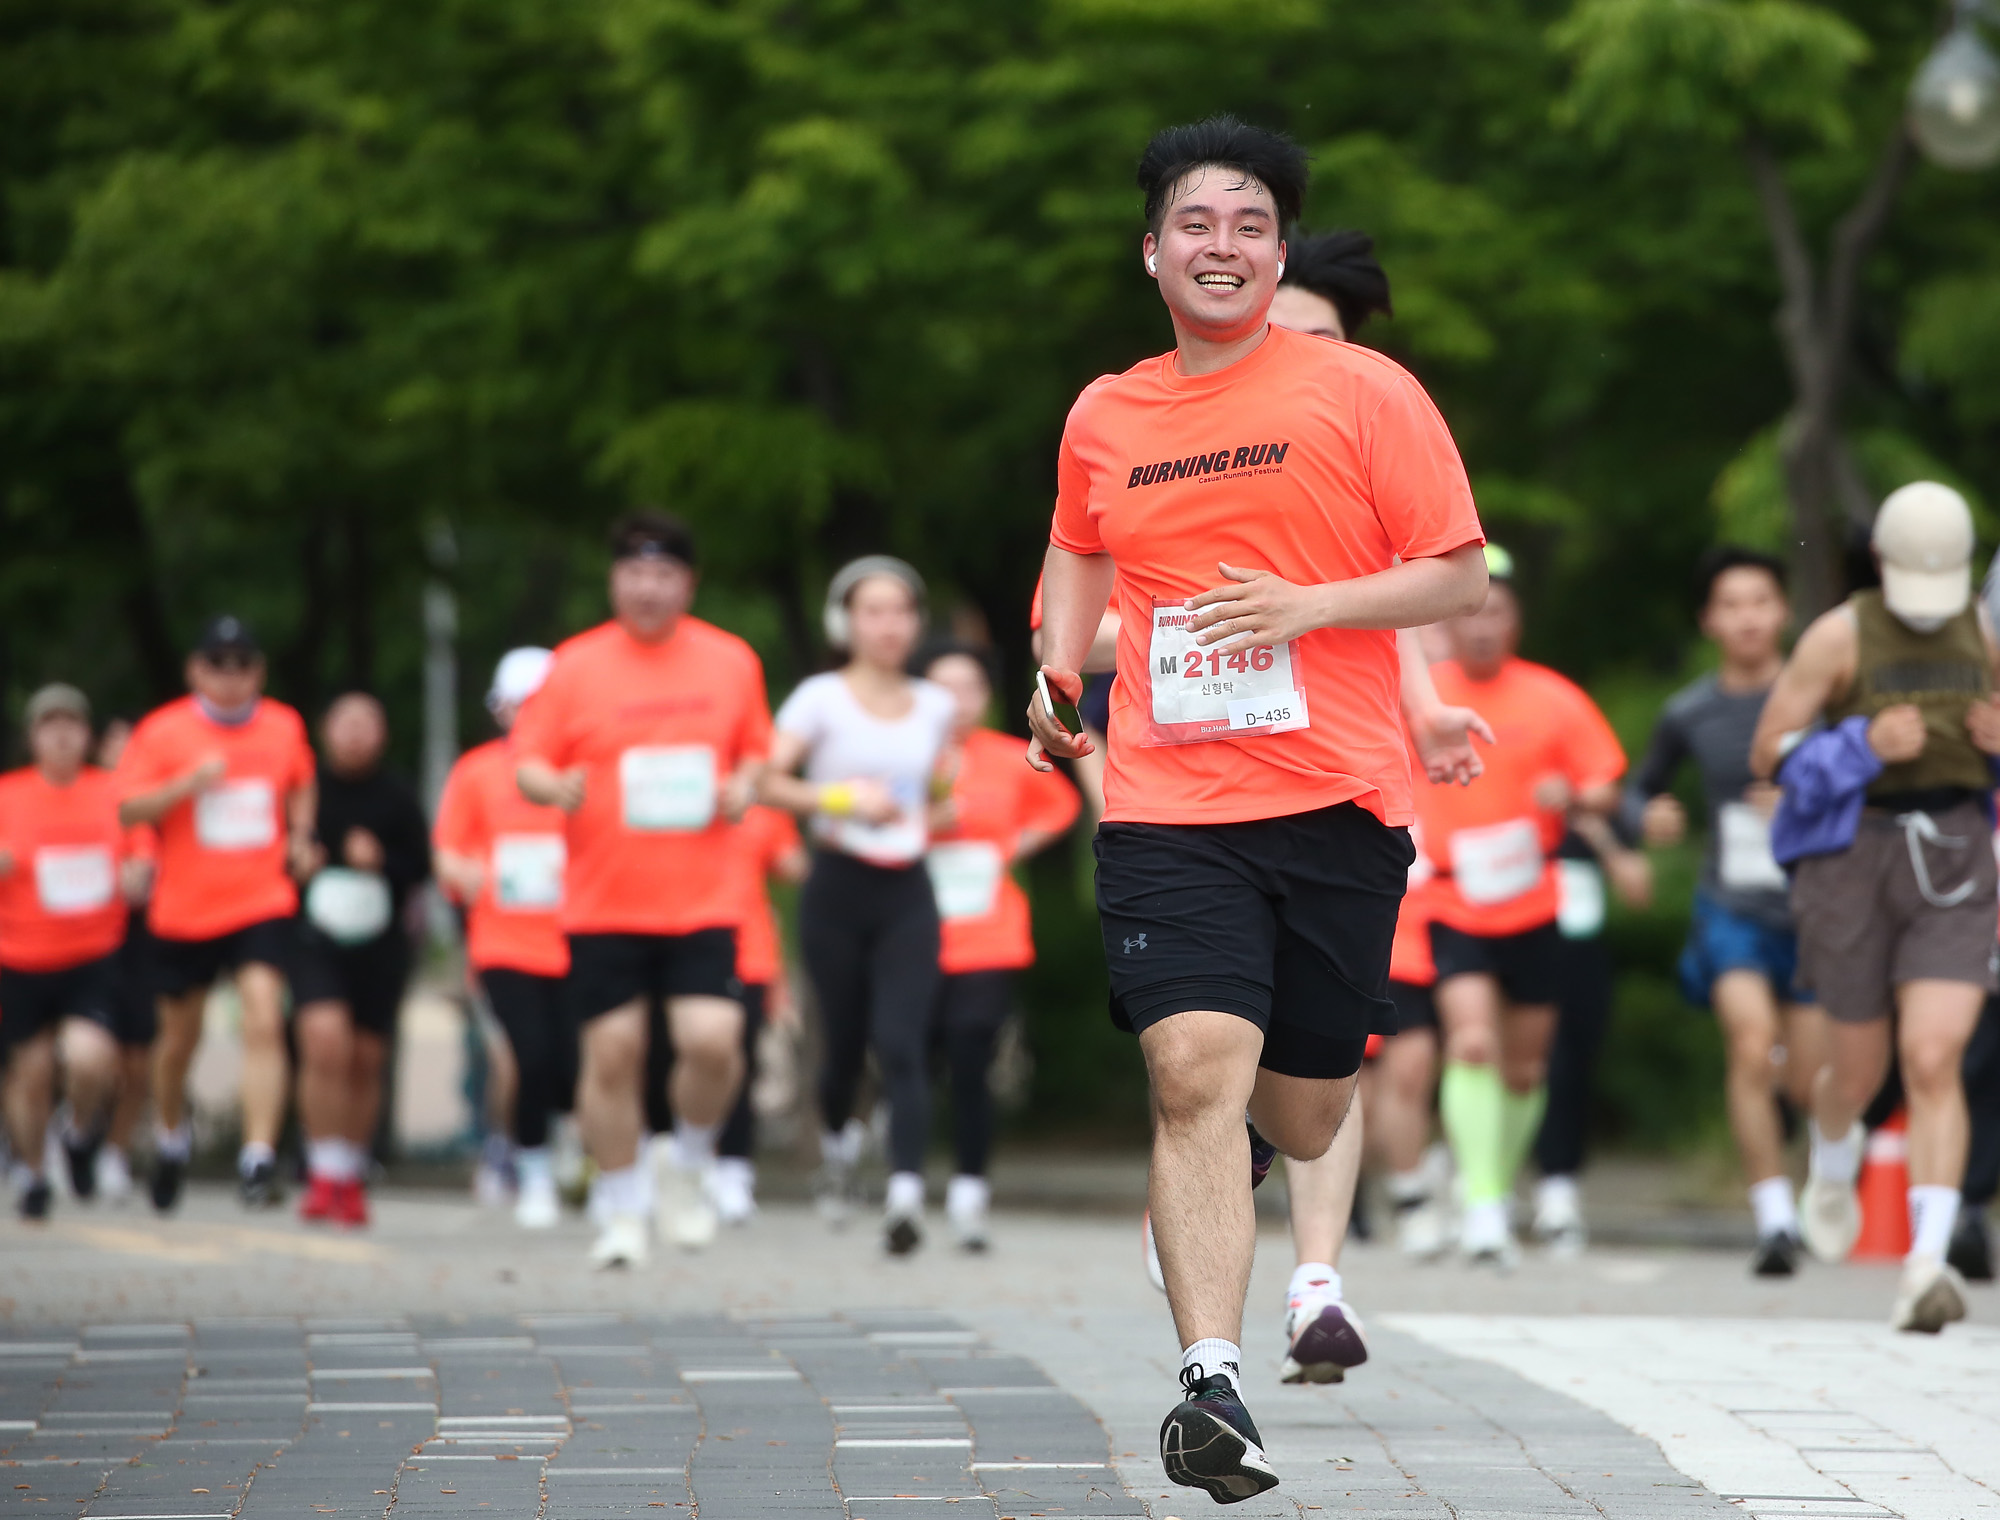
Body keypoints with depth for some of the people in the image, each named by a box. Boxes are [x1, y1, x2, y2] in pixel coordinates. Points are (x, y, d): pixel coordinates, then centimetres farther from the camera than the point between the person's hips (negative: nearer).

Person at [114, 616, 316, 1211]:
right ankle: (171, 1134, 41)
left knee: (264, 1021, -20)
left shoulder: (285, 727, 5)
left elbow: (302, 788, 24)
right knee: (179, 1036, 13)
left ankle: (259, 1158, -22)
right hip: (184, 909, 0)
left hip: (263, 904, 0)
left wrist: (299, 838, 7)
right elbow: (128, 809, -7)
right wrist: (190, 783, -22)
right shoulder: (163, 732, -4)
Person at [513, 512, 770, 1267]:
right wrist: (553, 787, -20)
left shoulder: (731, 662, 7)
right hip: (603, 900, -1)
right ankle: (622, 1211, 15)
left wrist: (743, 788, -3)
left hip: (703, 899, 1)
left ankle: (689, 1169, 14)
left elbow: (754, 750, 19)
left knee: (713, 1041, -14)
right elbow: (527, 763, 2)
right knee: (612, 1054, -1)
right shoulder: (576, 666, 0)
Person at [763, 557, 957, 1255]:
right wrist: (841, 799, -21)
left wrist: (927, 816, 13)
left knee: (902, 1043, -14)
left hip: (908, 894, 2)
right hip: (838, 889, -2)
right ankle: (836, 1137, 41)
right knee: (844, 1040, 8)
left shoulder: (934, 707, 10)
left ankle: (906, 1193, -24)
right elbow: (768, 781, -12)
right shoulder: (822, 699, -2)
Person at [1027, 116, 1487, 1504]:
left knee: (1304, 1117, 8)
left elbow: (1460, 578, 0)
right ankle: (1213, 1386, -24)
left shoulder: (1365, 392, 0)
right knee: (1195, 1075, -19)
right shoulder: (1104, 418, 10)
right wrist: (1058, 673, 15)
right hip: (1168, 808, 1)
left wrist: (1311, 605, -13)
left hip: (1338, 809, -1)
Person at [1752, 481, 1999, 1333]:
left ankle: (1926, 1267, -21)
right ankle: (1832, 1162, 49)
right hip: (1856, 854, -1)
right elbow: (1768, 758, -5)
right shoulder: (1840, 636, -4)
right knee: (1862, 1070, 11)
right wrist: (1865, 744, -20)